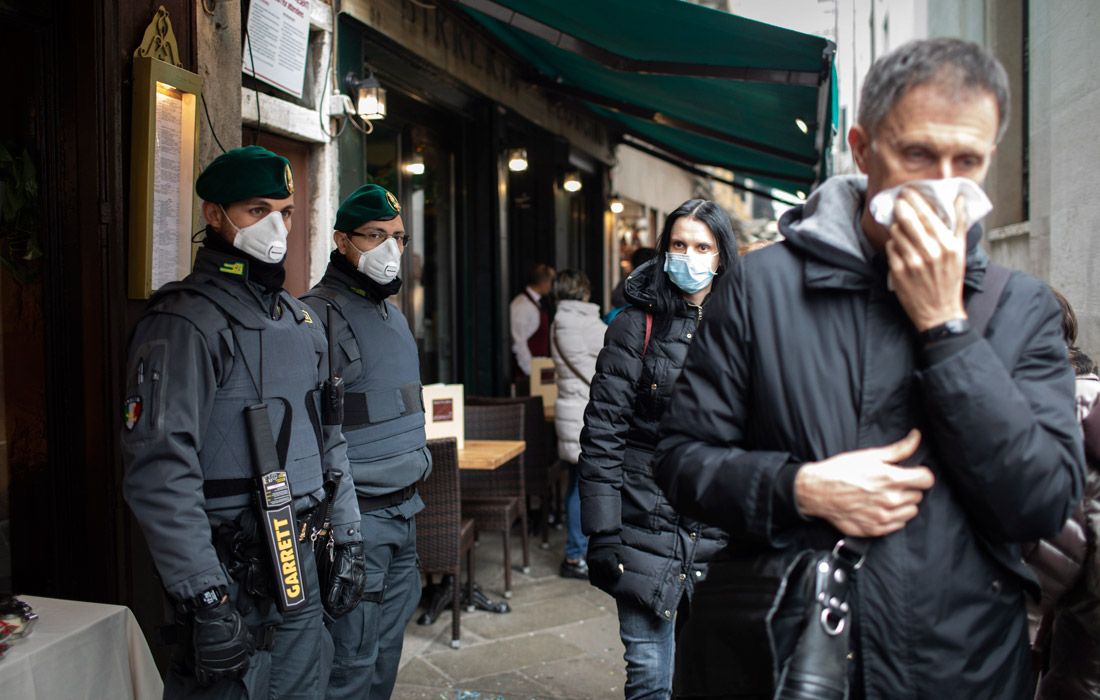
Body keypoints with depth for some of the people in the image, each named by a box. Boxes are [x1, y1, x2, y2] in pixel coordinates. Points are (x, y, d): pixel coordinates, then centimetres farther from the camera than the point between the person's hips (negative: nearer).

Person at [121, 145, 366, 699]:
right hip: (231, 570, -7)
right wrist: (204, 596, -22)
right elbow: (160, 470, -21)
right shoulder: (187, 321, -14)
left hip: (298, 560, 8)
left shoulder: (299, 317, 12)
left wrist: (346, 537, 15)